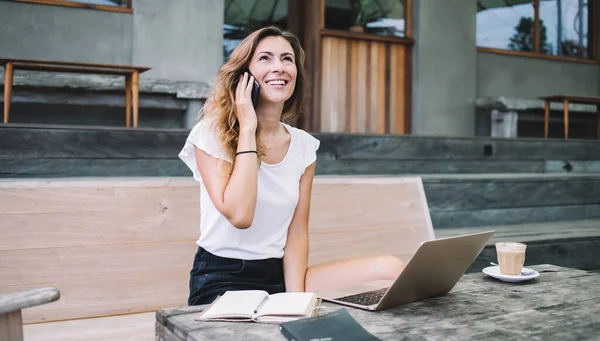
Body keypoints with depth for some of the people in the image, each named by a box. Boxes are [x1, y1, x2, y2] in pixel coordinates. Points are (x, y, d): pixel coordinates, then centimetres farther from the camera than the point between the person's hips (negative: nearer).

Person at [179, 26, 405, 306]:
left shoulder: (304, 145, 6)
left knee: (392, 269, -11)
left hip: (279, 275, 6)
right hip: (223, 281, -5)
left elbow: (297, 232, 4)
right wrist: (247, 128, -16)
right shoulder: (212, 133, -7)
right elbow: (239, 216, -22)